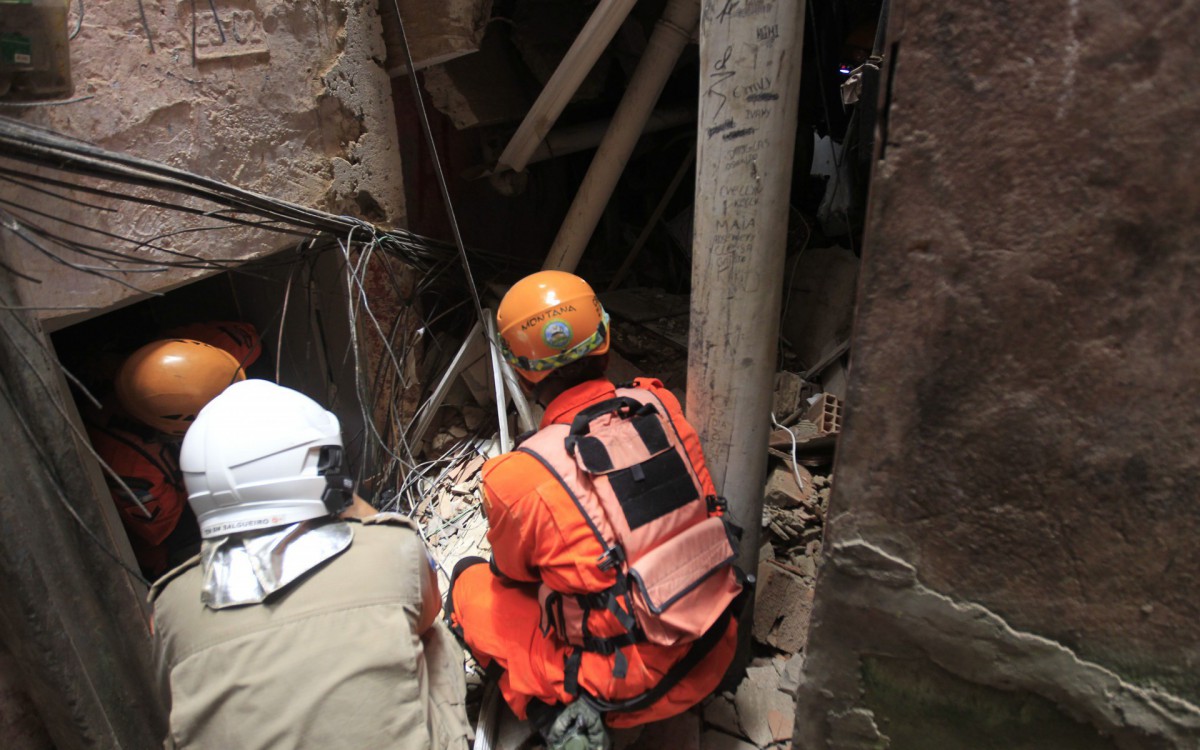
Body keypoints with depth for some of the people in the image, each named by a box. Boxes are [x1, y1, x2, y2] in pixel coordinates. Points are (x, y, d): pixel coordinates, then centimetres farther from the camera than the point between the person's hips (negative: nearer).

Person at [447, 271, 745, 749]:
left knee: (471, 583, 11)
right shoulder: (661, 406, -9)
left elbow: (512, 574, 0)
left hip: (633, 689, -4)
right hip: (717, 651, 5)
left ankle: (559, 711, 5)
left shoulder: (519, 477, -21)